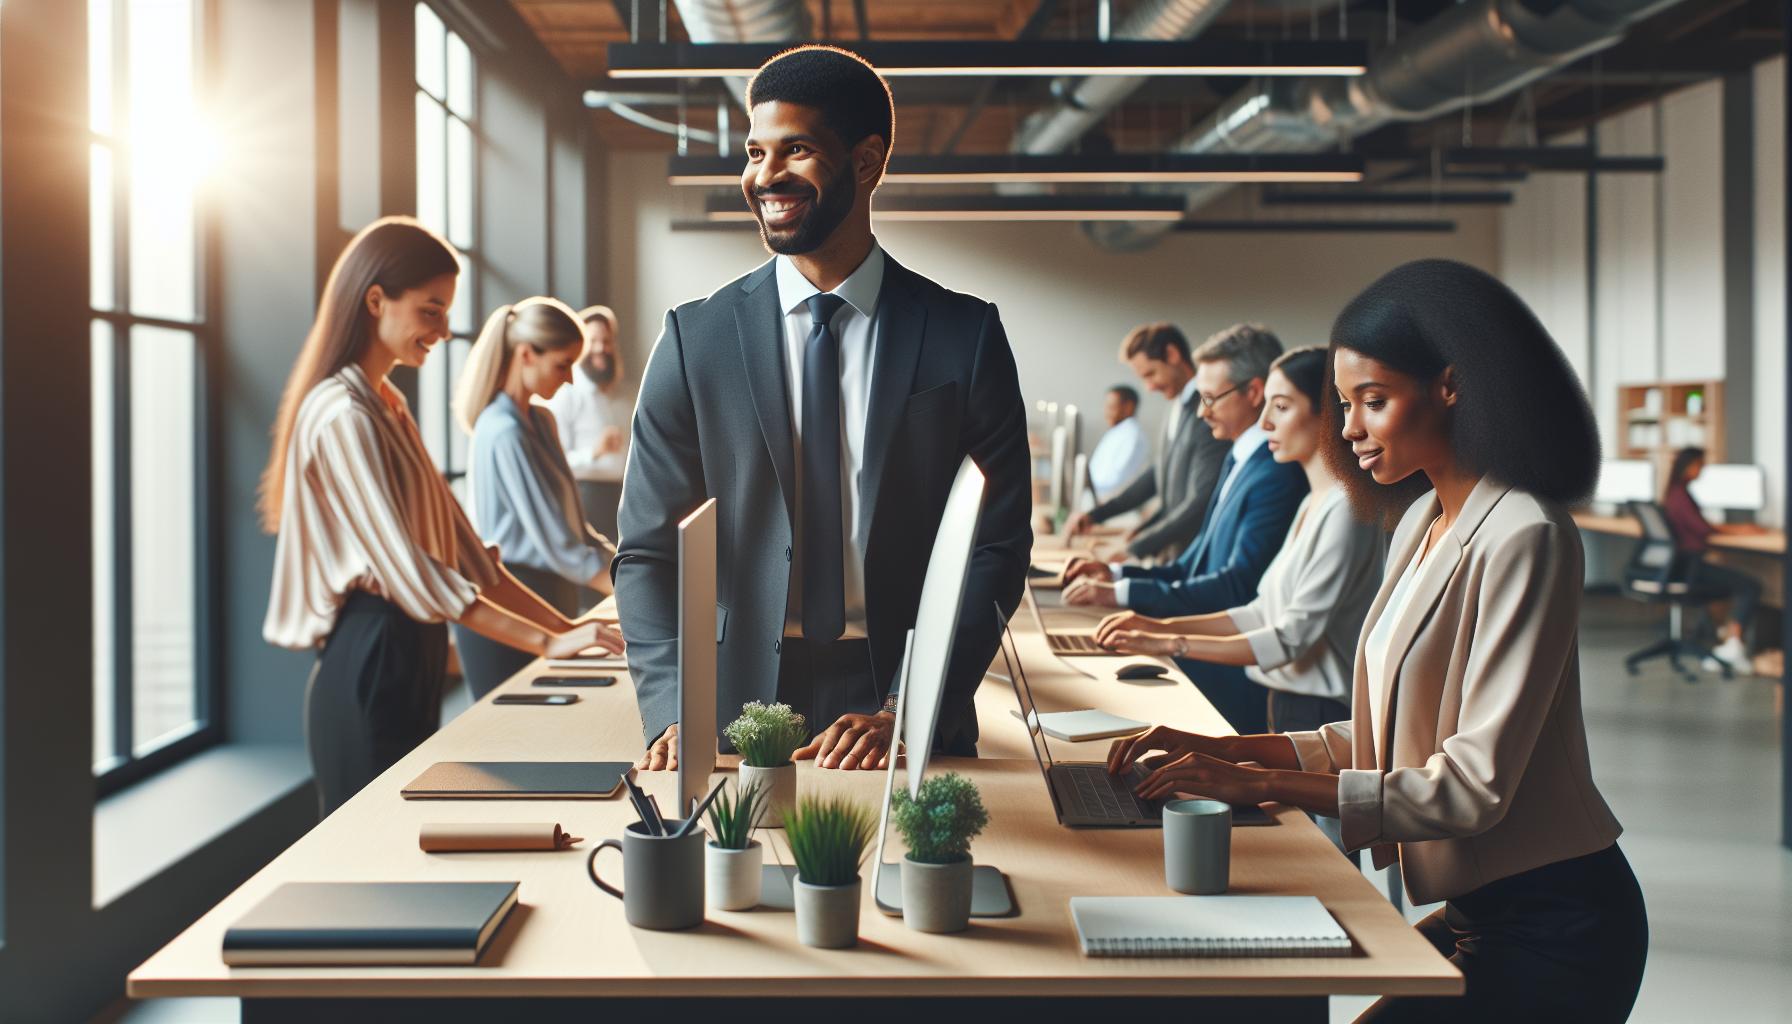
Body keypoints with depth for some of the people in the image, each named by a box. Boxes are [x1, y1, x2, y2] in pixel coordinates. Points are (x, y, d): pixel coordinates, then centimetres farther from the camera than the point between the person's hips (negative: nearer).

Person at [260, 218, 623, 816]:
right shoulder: (343, 416, -15)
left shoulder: (387, 407, 16)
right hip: (372, 666, -10)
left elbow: (461, 547, 14)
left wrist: (564, 626, 5)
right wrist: (546, 643, -23)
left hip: (410, 660, 10)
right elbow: (406, 569, -22)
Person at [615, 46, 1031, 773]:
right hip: (737, 710, 0)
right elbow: (649, 551, 3)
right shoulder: (696, 339, 4)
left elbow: (997, 548, -1)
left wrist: (904, 713, -12)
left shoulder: (965, 336, 2)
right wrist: (672, 714, -13)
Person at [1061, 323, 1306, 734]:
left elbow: (1239, 584, -24)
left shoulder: (1278, 473, -18)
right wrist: (1114, 574, 4)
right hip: (1199, 666, 9)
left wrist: (1122, 593, -23)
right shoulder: (1238, 460, 17)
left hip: (1232, 684, -9)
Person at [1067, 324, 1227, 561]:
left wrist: (1136, 550, -18)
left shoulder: (1208, 413, -18)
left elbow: (1202, 501, -21)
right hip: (1173, 553, 8)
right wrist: (1095, 515, 16)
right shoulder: (1175, 412, 10)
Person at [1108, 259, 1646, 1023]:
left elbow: (1477, 785, -23)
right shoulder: (1423, 523, 10)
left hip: (1550, 929, -8)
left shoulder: (1523, 538, -19)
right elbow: (1393, 734, 13)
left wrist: (1260, 784, -25)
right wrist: (1227, 751, 0)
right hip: (1474, 913, 9)